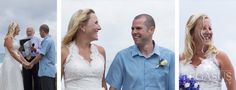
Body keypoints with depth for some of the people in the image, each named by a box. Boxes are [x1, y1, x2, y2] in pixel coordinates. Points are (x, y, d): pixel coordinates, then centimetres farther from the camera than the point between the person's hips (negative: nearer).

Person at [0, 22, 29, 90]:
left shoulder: (14, 39, 16)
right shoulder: (8, 38, -10)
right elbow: (12, 53, -17)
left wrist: (26, 62, 9)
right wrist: (22, 63, -16)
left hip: (15, 63, 9)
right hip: (10, 63, -9)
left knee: (16, 85, 7)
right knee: (10, 85, -7)